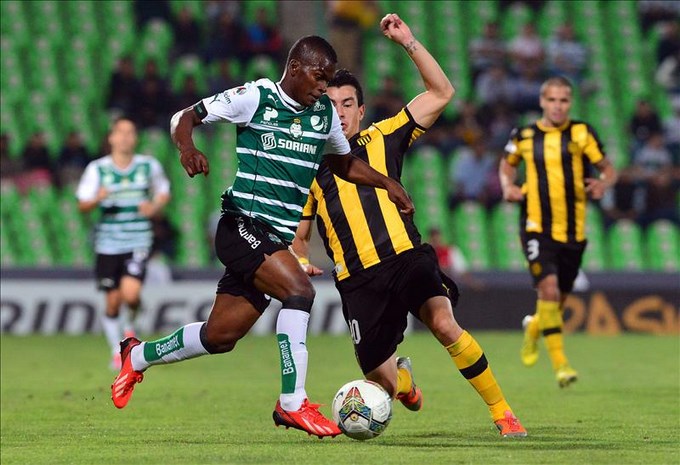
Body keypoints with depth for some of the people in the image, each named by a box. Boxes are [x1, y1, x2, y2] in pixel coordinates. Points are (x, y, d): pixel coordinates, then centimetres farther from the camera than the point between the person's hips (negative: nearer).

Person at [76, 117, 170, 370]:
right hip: (108, 243, 1)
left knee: (130, 293, -19)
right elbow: (82, 204, 2)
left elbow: (163, 192, 18)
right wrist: (97, 199, -20)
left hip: (138, 242, -1)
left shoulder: (149, 166, 2)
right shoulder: (97, 169, 0)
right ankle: (117, 352, 22)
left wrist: (155, 207, -3)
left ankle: (129, 324, 16)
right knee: (113, 301, 3)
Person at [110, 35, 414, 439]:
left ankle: (138, 356, 33)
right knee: (299, 290, -27)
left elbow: (344, 163, 28)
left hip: (277, 239, 7)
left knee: (220, 336, 9)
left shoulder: (325, 113, 11)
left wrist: (387, 183, 14)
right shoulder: (254, 98, -6)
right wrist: (188, 149, -23)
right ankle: (293, 402, -23)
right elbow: (185, 118, -2)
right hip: (242, 226, -7)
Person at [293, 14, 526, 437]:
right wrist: (301, 261, 0)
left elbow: (441, 93, 5)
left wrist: (408, 41, -2)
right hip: (359, 281, 1)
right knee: (381, 382, -2)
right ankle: (403, 377, 39)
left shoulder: (381, 140, 10)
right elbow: (298, 236, 22)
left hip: (407, 259, -1)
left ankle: (502, 413, -21)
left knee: (444, 324, -30)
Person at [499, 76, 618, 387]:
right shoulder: (524, 136, 4)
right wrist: (508, 187, 1)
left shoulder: (582, 134, 1)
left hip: (573, 230, 2)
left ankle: (534, 327, 47)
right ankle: (560, 364, -16)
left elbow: (608, 169, 6)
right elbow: (507, 165, 22)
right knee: (548, 288, -20)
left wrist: (603, 184, -17)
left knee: (558, 299, 11)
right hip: (537, 228, -1)